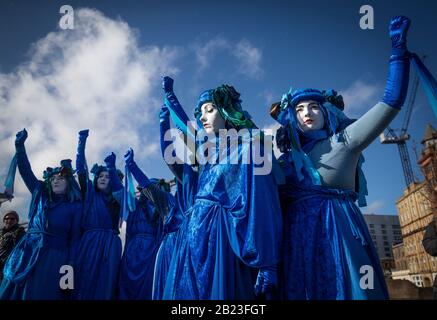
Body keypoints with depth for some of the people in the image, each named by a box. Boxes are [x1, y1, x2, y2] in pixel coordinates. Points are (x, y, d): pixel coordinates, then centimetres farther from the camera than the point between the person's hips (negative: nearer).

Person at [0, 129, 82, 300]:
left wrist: (71, 265, -10)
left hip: (54, 256, -4)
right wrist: (20, 144, 3)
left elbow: (75, 238, -1)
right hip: (28, 252, 4)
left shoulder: (75, 206, 2)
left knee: (41, 294, -4)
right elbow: (25, 170, 11)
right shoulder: (40, 194, 14)